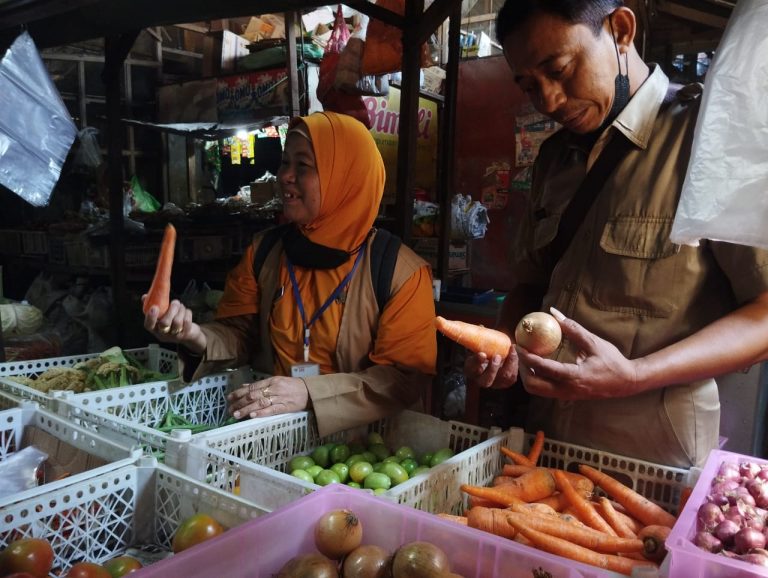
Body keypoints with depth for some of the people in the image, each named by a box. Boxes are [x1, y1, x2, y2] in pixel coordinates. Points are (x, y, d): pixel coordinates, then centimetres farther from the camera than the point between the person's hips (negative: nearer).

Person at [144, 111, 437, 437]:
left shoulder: (401, 271, -13)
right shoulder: (263, 252, 1)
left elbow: (406, 377, -15)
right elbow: (240, 334, 6)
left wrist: (310, 393, -27)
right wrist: (199, 339, -17)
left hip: (357, 436, -1)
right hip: (266, 430, 2)